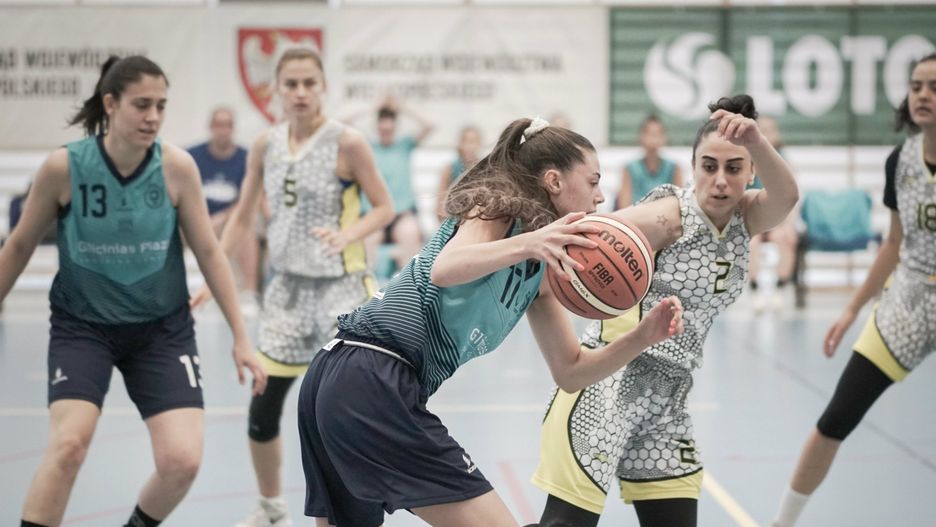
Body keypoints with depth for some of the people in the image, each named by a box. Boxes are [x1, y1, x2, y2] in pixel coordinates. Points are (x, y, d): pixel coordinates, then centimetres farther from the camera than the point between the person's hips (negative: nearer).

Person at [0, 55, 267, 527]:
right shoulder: (63, 167, -14)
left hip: (163, 328, 1)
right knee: (68, 445, -23)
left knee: (182, 460, -10)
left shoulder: (177, 166, -12)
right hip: (82, 324, -1)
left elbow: (209, 253, -3)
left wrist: (240, 337, -3)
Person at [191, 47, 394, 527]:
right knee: (262, 408, 8)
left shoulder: (346, 143, -12)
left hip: (340, 285, -5)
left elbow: (384, 207, -7)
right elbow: (242, 218, 10)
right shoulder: (265, 145, 2)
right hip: (288, 285, 5)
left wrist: (347, 235, -25)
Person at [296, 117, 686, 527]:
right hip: (373, 385, -10)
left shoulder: (540, 269, 19)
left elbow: (570, 372, 19)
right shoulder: (498, 208, -5)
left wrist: (642, 336, 4)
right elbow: (444, 270, -27)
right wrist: (527, 243, -43)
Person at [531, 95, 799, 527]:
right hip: (608, 383, -6)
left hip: (667, 396, 7)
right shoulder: (668, 217, -12)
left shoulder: (747, 219, 4)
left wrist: (756, 140, -40)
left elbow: (786, 197, -18)